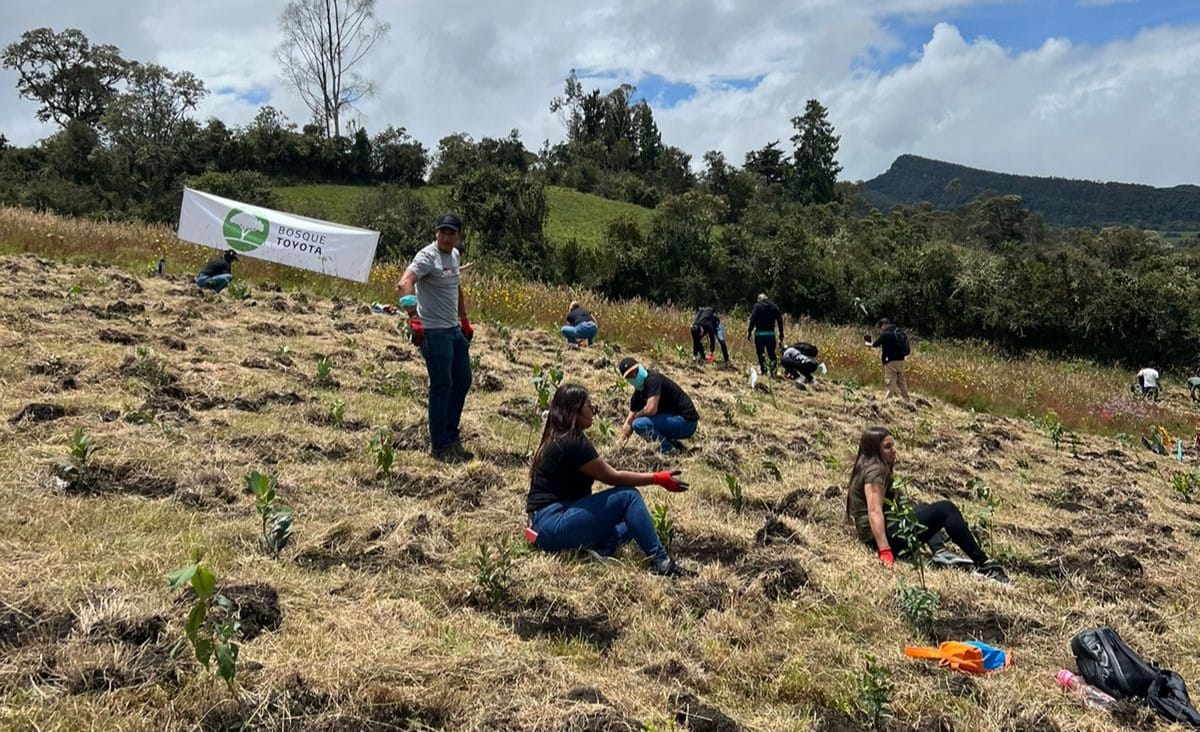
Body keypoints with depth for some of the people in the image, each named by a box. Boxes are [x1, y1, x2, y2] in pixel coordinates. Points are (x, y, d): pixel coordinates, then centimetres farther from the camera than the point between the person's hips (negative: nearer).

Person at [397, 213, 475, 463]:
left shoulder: (454, 255, 12)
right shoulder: (427, 256, -15)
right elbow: (404, 284, -30)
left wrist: (464, 320, 26)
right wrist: (413, 317, -40)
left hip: (454, 330, 9)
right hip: (434, 332, -9)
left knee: (463, 381, 14)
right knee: (442, 386, -4)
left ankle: (451, 436, 27)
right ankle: (440, 446, 7)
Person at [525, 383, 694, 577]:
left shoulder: (558, 438, 14)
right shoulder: (573, 443, -16)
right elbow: (613, 477, -10)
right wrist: (658, 478, -2)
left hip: (549, 522, 10)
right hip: (552, 523, -10)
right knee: (628, 496, -13)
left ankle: (601, 547, -13)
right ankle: (660, 562, -14)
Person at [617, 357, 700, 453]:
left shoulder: (653, 379, -17)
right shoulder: (638, 392, 8)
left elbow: (651, 409, -28)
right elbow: (629, 422, 13)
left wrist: (637, 416, -7)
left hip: (686, 421, -10)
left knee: (639, 424, -24)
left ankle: (669, 450, -7)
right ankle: (671, 442, 12)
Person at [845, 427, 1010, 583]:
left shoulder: (865, 467, 16)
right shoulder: (875, 470, -14)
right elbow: (874, 512, -25)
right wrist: (885, 550, -32)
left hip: (872, 535, 10)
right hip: (883, 535, -10)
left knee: (922, 507, 28)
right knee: (946, 509, -8)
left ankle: (939, 552, 7)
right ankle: (983, 565, -9)